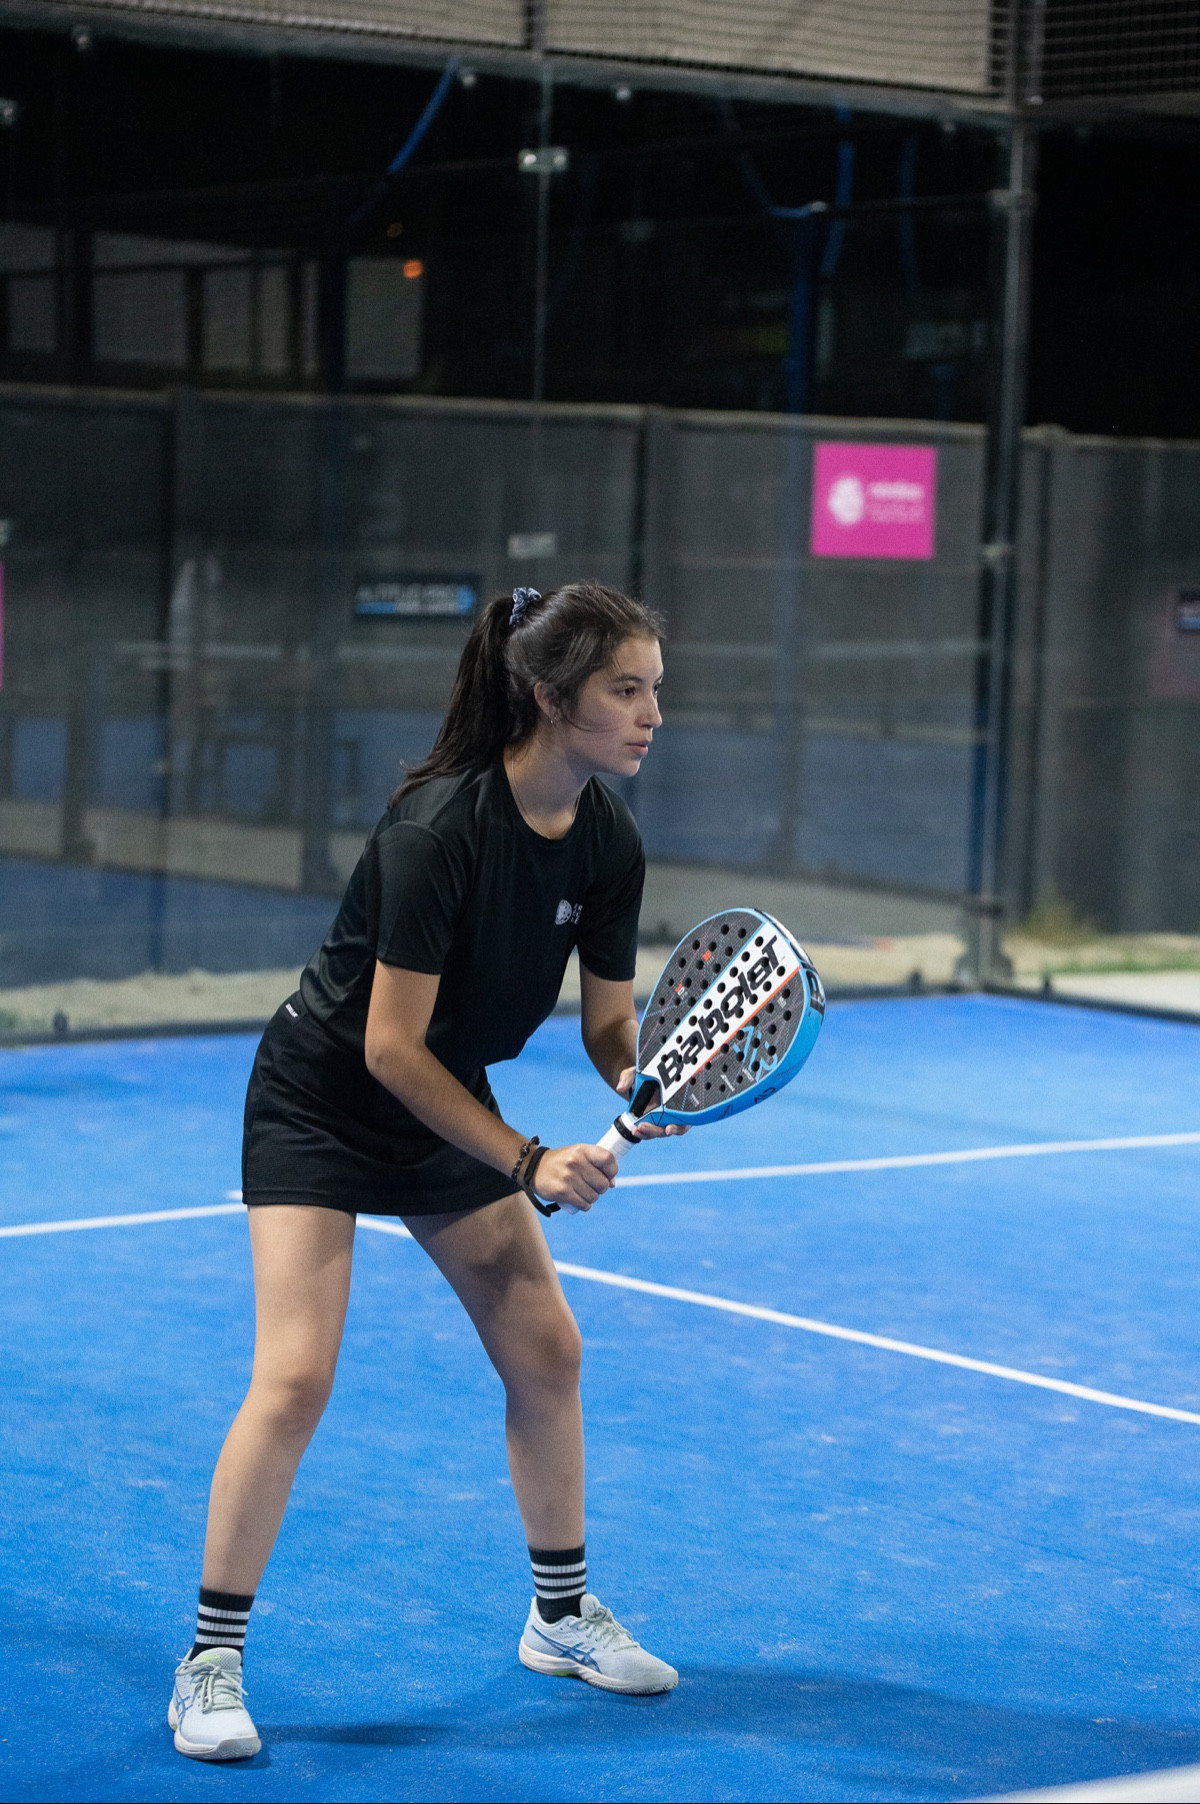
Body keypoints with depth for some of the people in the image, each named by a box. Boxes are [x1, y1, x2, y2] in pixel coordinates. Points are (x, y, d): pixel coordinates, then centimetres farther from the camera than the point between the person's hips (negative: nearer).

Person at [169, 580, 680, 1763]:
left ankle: (560, 1616, 28)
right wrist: (530, 1166, -27)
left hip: (447, 1105, 7)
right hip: (321, 1102, -7)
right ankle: (209, 1664, -3)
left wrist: (644, 1084, -23)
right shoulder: (438, 829, -31)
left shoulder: (608, 841, -10)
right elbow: (390, 1047, -28)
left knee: (545, 1352, 8)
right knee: (295, 1377, -15)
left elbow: (607, 1020, 0)